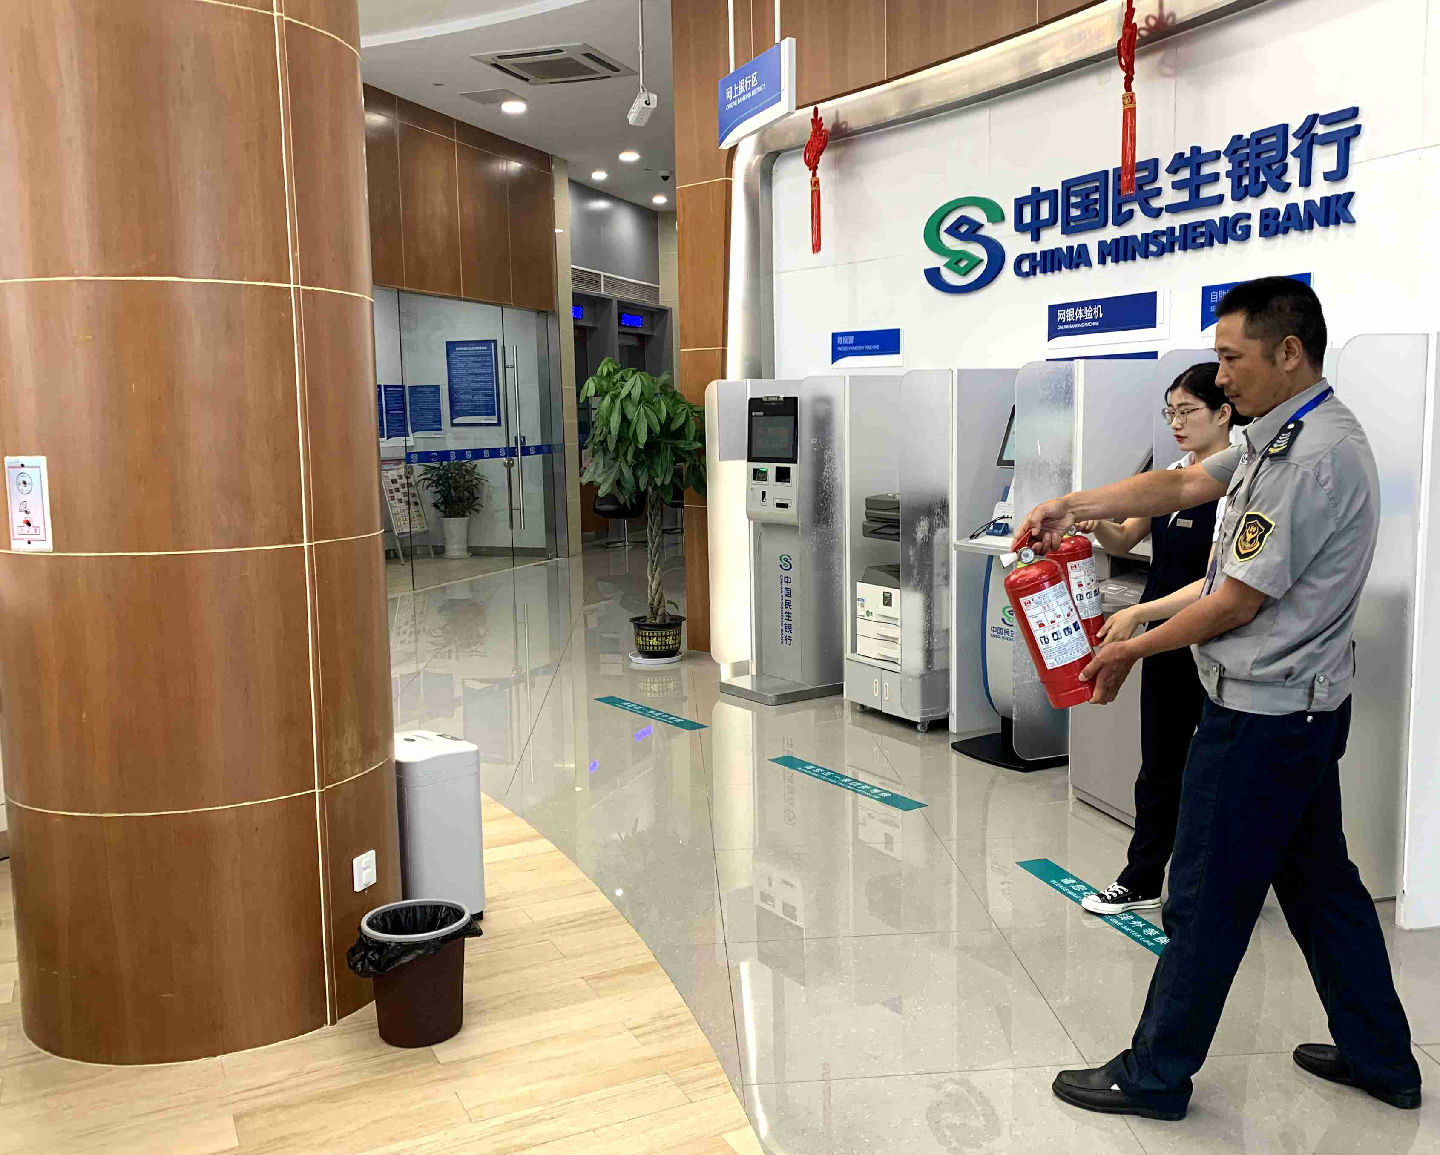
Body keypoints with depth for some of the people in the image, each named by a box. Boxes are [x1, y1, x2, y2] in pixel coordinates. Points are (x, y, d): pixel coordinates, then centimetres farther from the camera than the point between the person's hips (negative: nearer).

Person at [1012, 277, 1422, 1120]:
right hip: (1306, 704, 10)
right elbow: (1184, 485, 12)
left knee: (1208, 899, 2)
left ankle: (1156, 1076, 17)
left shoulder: (1313, 458, -23)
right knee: (1321, 880, 20)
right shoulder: (1283, 436, 8)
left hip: (1262, 715, -10)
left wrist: (1130, 650, -7)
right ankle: (1380, 1059, 34)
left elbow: (1237, 604, -19)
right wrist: (1074, 506, 2)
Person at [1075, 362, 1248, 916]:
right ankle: (1142, 881, 29)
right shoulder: (1173, 476, 8)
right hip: (1165, 642, 8)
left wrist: (1139, 613, -30)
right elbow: (1124, 540, 13)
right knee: (1159, 767, 16)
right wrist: (1098, 523, -10)